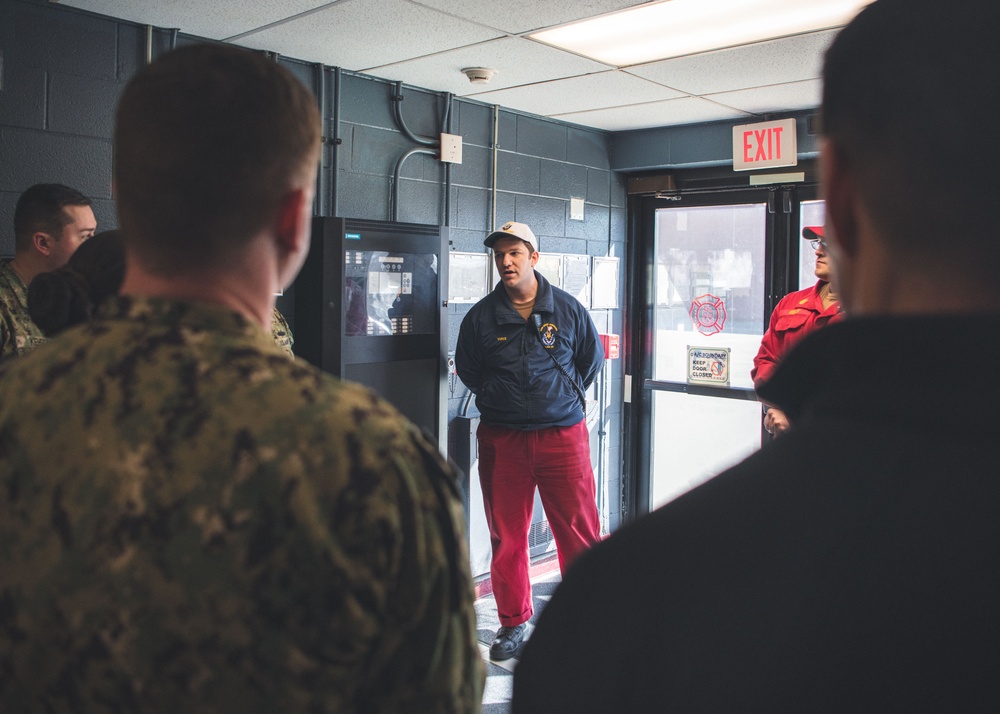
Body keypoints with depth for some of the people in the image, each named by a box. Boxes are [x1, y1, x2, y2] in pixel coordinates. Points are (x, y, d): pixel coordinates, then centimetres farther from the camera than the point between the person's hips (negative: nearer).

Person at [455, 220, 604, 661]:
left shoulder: (568, 309, 2)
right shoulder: (481, 316, 3)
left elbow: (593, 358, 15)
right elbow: (466, 369, 16)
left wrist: (567, 398, 11)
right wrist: (498, 399, 10)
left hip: (563, 435, -1)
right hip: (502, 439, 1)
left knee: (579, 532, 0)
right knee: (507, 537, 8)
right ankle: (512, 623, 24)